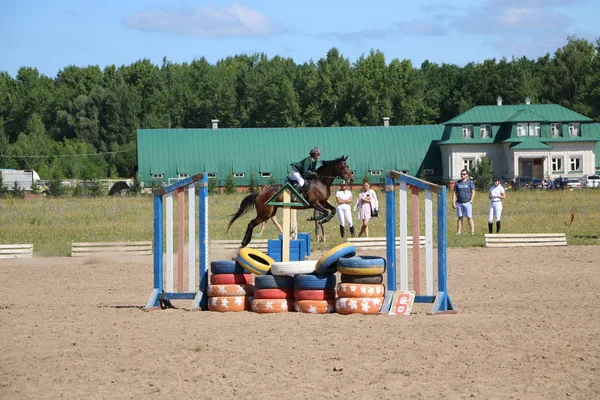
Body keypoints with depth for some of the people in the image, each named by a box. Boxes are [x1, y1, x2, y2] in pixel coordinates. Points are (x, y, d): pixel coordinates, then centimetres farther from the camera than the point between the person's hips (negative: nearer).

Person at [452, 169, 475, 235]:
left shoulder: (470, 182, 3)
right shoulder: (457, 183, 11)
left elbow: (473, 192, -1)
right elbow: (454, 193, 10)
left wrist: (471, 200, -14)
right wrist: (453, 202, 2)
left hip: (467, 202, -3)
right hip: (459, 203, 3)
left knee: (469, 217, -5)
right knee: (460, 217, 5)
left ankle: (472, 231, -6)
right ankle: (458, 231, 7)